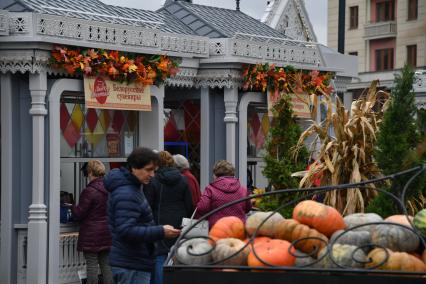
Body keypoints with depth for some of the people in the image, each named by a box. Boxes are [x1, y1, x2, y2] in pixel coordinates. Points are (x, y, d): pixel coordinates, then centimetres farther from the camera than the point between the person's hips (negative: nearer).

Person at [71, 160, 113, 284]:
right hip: (108, 234, 6)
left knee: (92, 265, -1)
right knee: (106, 264, 10)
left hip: (92, 235, -6)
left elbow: (79, 214, -11)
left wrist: (73, 207, 10)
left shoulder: (89, 191, -16)